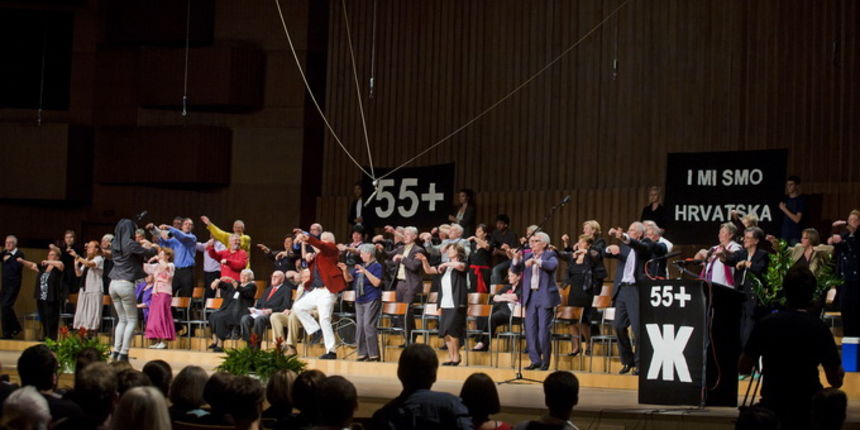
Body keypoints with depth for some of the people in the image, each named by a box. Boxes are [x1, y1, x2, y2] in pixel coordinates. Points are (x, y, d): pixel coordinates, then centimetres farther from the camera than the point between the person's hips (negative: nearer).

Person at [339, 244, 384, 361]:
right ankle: (362, 353, 11)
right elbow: (349, 279, 16)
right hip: (359, 300, 8)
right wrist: (345, 270, -2)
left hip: (371, 300, -8)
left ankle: (373, 354, -10)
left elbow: (376, 283, -18)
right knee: (359, 326, 6)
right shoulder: (360, 266, 16)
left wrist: (365, 271, -23)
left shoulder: (377, 266, -6)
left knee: (368, 325, -14)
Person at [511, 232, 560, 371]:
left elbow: (553, 265, -21)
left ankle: (545, 361, 3)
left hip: (545, 296, -5)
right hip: (530, 296, 5)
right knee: (530, 329, 4)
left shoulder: (550, 255, 0)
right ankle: (535, 360, 11)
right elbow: (515, 270, 9)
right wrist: (516, 259, -11)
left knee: (544, 329, -6)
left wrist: (536, 261, -33)